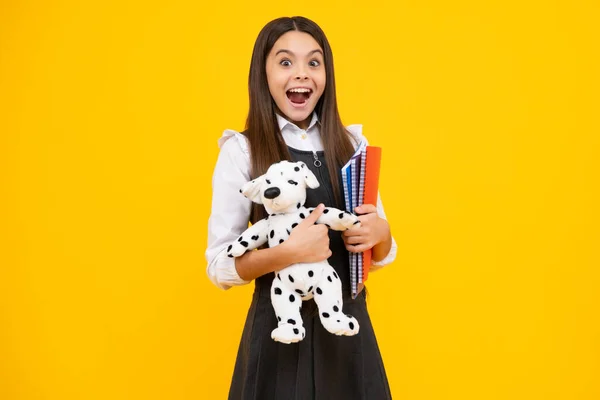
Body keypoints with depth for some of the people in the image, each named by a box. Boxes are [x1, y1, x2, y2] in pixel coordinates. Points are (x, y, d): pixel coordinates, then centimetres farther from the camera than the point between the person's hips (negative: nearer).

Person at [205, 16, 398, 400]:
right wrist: (289, 251, -24)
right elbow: (219, 266, -8)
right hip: (279, 329, -3)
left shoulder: (353, 144, 3)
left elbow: (380, 256, 9)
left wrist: (381, 233, -13)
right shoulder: (241, 151, -7)